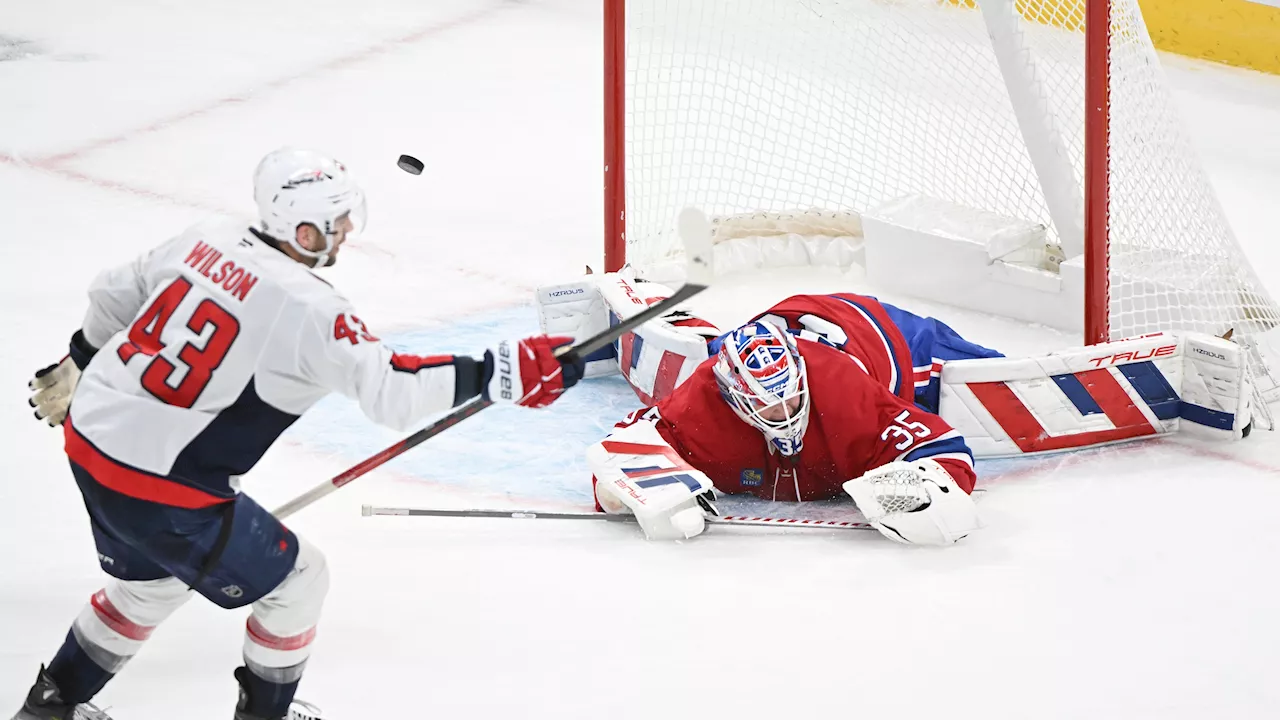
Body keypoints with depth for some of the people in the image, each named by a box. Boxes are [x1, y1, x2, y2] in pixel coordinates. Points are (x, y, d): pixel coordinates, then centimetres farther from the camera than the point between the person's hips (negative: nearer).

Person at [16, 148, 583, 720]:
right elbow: (390, 390, -27)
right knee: (297, 583, 11)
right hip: (162, 490, -8)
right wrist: (495, 375, -23)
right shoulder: (307, 309, -20)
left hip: (89, 441, 8)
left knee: (152, 582, 33)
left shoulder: (205, 243, 3)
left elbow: (114, 295, 18)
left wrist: (78, 366, 37)